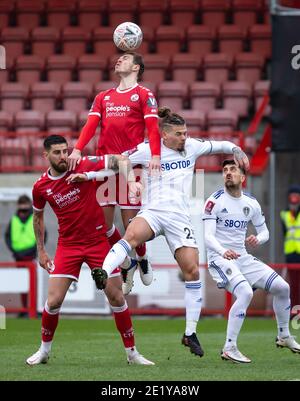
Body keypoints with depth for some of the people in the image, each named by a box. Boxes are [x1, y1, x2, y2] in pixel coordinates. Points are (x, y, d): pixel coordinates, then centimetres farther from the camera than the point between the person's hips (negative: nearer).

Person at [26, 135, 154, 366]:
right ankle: (44, 350, 16)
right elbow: (38, 217, 15)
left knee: (116, 298, -2)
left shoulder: (83, 167, -10)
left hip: (98, 241, -1)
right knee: (54, 301, -7)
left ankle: (132, 352, 10)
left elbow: (117, 160, -12)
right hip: (68, 245, 1)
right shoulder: (41, 187, -2)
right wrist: (41, 250, 15)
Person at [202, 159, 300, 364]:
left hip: (243, 258, 6)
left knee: (282, 287, 3)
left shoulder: (251, 203, 6)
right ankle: (229, 349, -24)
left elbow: (264, 232, 15)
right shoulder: (215, 201, -12)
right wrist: (223, 251, -40)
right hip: (219, 258, -6)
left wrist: (257, 239, -11)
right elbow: (208, 236, -20)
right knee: (246, 293, -30)